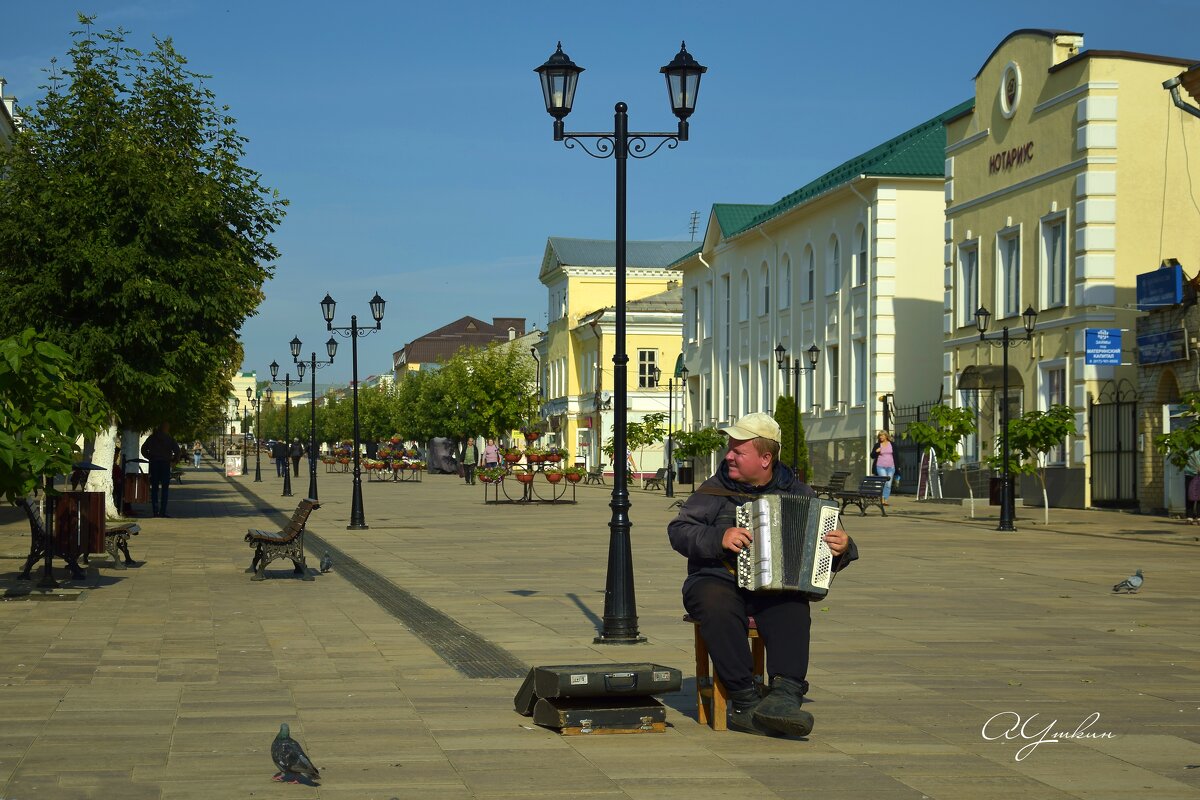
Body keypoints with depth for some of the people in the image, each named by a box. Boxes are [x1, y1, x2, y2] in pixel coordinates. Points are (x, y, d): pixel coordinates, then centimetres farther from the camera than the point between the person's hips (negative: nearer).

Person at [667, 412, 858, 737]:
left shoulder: (797, 492, 12)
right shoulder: (715, 490, 8)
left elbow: (823, 536, 18)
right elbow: (679, 531, 0)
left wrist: (842, 547, -6)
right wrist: (718, 538, -17)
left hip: (774, 588, 1)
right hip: (717, 580, -1)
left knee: (792, 609, -33)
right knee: (718, 607, -36)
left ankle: (785, 694, -45)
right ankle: (745, 700, -36)